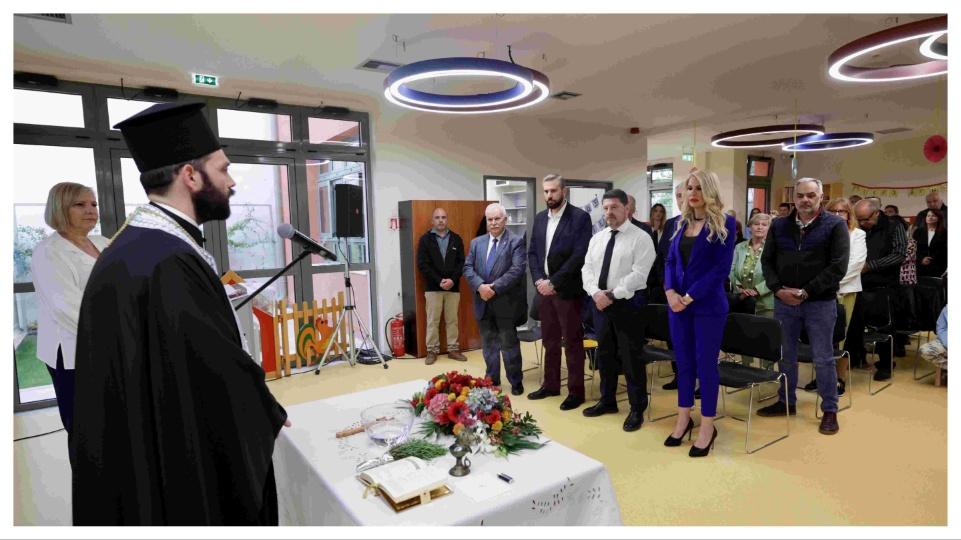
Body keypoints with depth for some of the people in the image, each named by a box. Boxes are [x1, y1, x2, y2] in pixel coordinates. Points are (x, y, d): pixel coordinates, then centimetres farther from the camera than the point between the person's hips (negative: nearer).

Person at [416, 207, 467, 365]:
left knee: (452, 320, 9)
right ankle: (432, 350, 14)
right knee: (433, 321, 4)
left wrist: (453, 280, -12)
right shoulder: (425, 239, 0)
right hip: (433, 287, -2)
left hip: (453, 287, 2)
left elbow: (462, 262, 3)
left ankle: (453, 349, 19)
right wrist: (439, 281, -14)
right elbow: (422, 264, -7)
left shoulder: (456, 239, 7)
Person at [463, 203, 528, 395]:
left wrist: (494, 288, -20)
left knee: (509, 344, 5)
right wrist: (480, 286, -15)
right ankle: (492, 380, 28)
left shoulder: (516, 241, -3)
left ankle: (516, 382, 21)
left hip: (505, 302, -4)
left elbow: (517, 270, -15)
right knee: (488, 344, 14)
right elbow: (468, 268, 3)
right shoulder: (476, 243, 11)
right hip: (483, 302, 4)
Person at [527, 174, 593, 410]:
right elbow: (532, 252, 11)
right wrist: (538, 280, -5)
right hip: (544, 288, 6)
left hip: (567, 290, -6)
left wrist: (554, 282, -17)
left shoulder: (580, 217, -8)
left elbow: (579, 255, -16)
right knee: (550, 341, 15)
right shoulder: (539, 218, 11)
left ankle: (576, 391, 16)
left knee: (572, 343, 4)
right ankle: (550, 384, 29)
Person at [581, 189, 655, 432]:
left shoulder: (640, 238, -8)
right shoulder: (597, 238, 11)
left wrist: (612, 294, -20)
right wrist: (596, 292, -12)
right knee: (605, 354, 16)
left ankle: (637, 409, 19)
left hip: (627, 303, -6)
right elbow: (587, 269, 5)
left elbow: (638, 275, -16)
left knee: (630, 357, 2)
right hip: (599, 302, 6)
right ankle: (607, 400, 33)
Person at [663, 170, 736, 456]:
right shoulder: (680, 223, 10)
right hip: (677, 302, 5)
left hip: (708, 305, -5)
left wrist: (690, 297, -16)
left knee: (705, 363, 4)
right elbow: (670, 261, 9)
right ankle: (684, 418, 26)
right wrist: (670, 292, -8)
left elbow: (722, 267, -12)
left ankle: (707, 425, 18)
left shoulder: (724, 223, -5)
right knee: (683, 362, 12)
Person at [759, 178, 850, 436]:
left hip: (820, 303, -3)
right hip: (783, 301, 4)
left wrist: (805, 292, -16)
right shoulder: (779, 226, 7)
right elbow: (767, 260, 7)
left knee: (823, 359, 5)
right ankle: (786, 402, 29)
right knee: (785, 355, 13)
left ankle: (830, 410, 20)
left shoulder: (835, 225, -4)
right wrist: (778, 289, -9)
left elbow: (838, 267, -11)